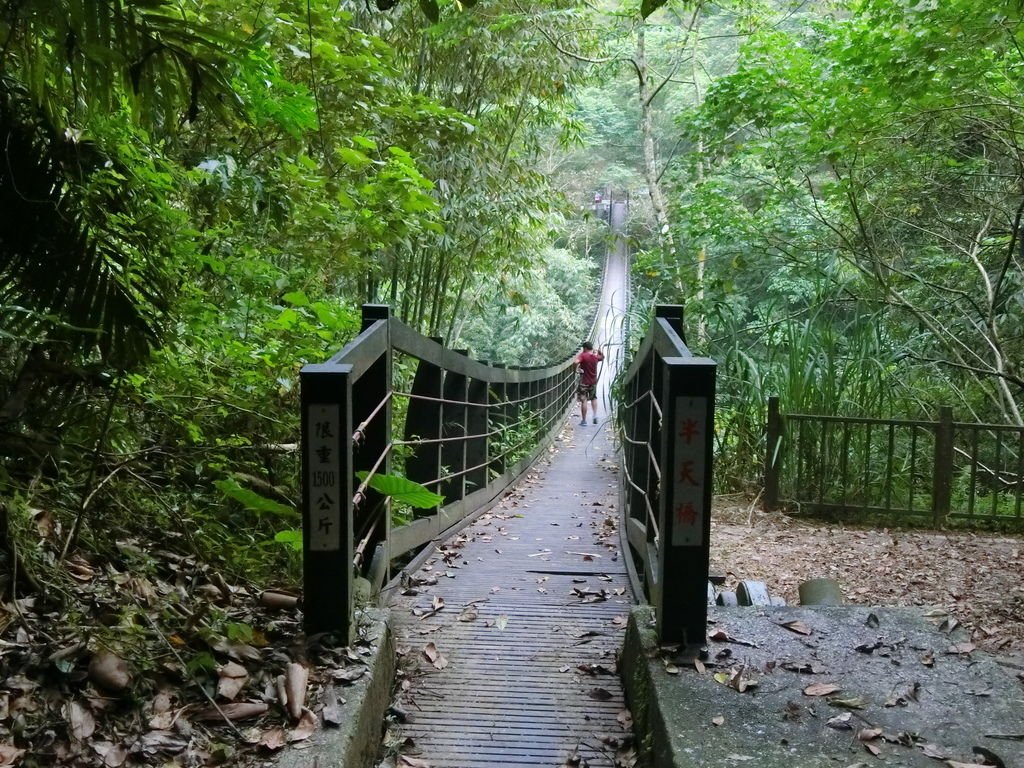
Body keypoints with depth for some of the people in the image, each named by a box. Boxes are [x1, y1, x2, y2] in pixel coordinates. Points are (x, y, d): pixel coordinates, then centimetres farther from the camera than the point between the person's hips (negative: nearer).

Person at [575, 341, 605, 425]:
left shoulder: (583, 355, -13)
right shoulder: (595, 357, 1)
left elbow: (576, 362, -32)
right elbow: (602, 357, 24)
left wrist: (577, 368, -15)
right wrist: (598, 351, 10)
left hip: (584, 381, -5)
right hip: (593, 381, 5)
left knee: (583, 400, -2)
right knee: (593, 398, 24)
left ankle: (584, 421, 1)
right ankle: (595, 415, 13)